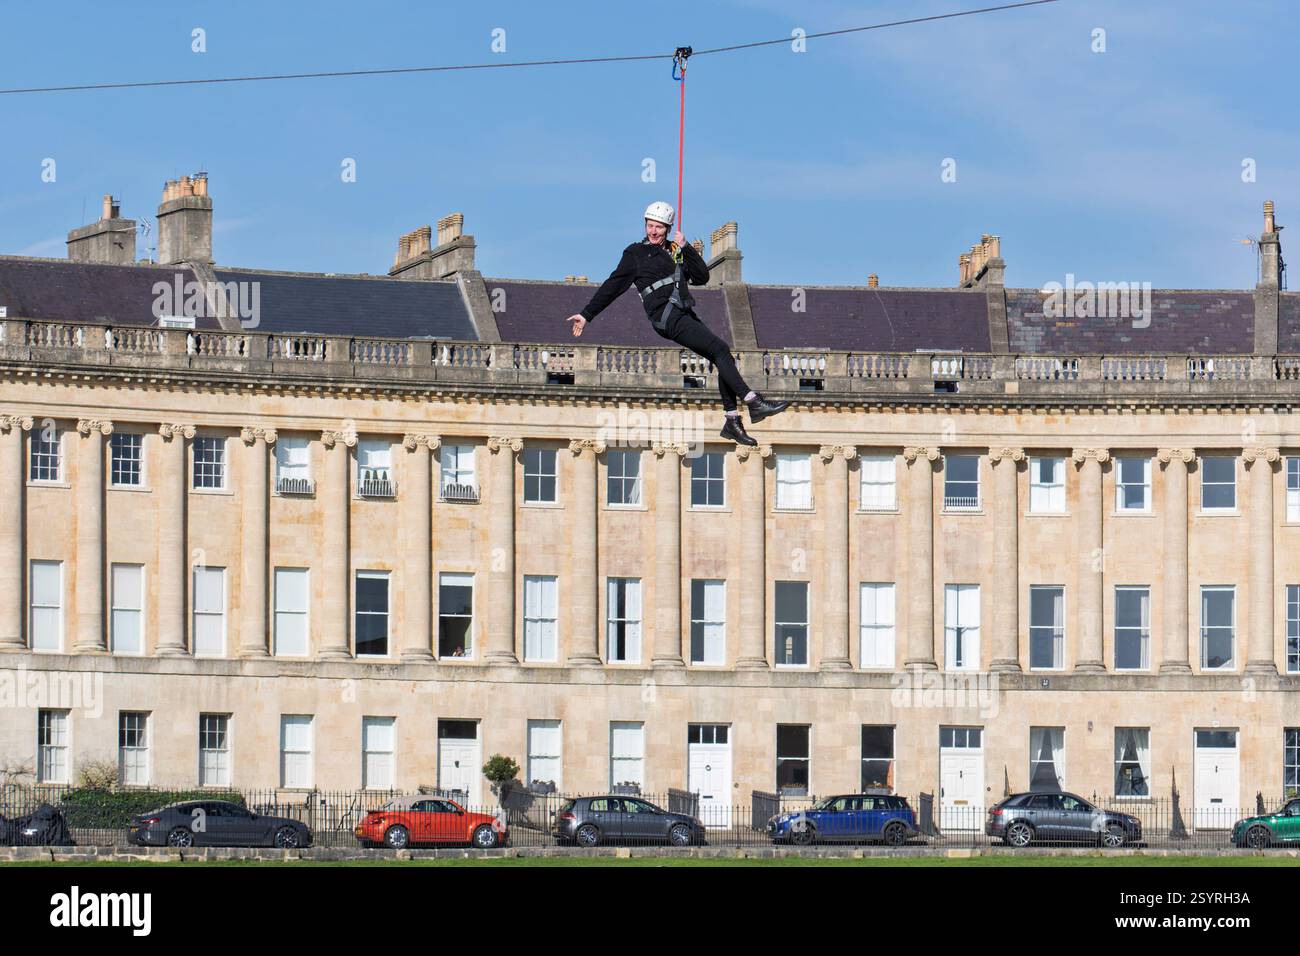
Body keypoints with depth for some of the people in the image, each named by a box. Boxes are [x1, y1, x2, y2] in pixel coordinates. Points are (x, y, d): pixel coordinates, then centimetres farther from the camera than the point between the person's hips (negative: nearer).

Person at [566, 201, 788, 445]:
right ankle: (754, 403, -24)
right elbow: (612, 286, 8)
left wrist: (685, 248, 4)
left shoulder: (676, 252, 23)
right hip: (666, 316, -7)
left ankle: (731, 422, -2)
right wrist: (587, 315, 5)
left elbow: (702, 276, 14)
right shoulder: (636, 253, 8)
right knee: (720, 349, -19)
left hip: (685, 315, 7)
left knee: (723, 360, -3)